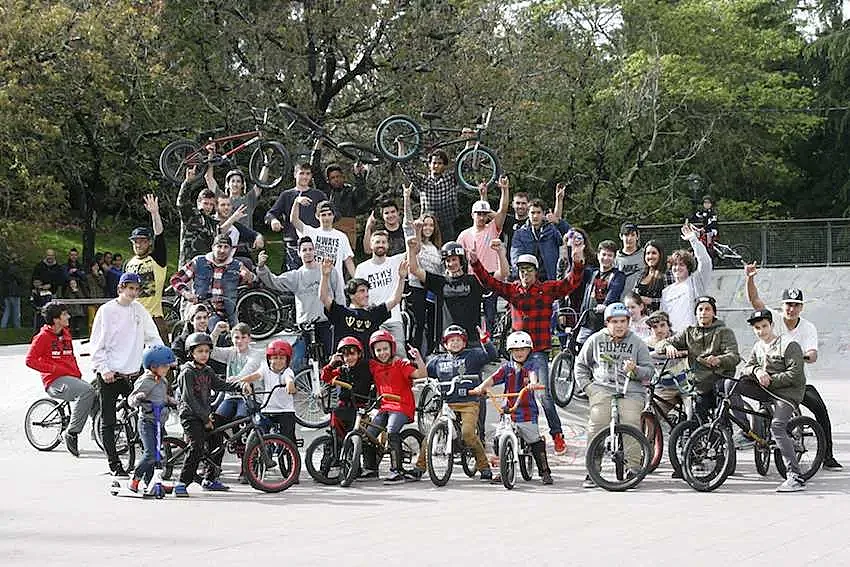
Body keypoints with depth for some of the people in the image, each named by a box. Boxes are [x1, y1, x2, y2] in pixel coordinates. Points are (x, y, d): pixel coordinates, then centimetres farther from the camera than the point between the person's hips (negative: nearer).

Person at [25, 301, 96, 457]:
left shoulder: (66, 334, 19)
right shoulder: (43, 337, -3)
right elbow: (30, 360, -9)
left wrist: (78, 373, 15)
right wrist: (55, 368, -13)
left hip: (72, 378, 8)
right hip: (55, 381, -8)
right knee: (86, 390, -32)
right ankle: (71, 432, -26)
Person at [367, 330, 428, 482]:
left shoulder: (401, 364, -6)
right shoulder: (373, 366, 9)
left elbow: (422, 374, -16)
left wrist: (418, 358, -30)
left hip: (402, 407, -6)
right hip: (384, 406, 6)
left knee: (392, 431, -28)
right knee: (369, 434, -6)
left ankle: (396, 470, -25)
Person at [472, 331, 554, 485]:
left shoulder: (530, 367, 4)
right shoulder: (507, 367, 10)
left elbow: (533, 375, -19)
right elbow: (494, 378, -4)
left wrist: (533, 383, -43)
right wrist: (481, 387, -23)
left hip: (527, 411, -3)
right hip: (508, 410, 3)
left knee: (536, 442, -5)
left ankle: (545, 472, 6)